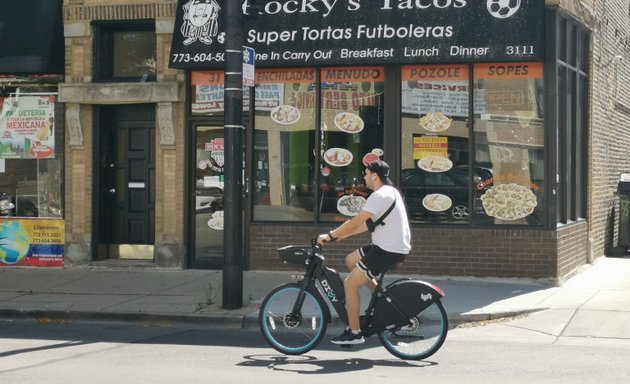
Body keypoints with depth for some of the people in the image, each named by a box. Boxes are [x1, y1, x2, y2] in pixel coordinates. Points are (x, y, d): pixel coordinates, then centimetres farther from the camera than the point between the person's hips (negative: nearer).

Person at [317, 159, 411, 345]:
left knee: (350, 284, -6)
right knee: (351, 260, 21)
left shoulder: (380, 196, -18)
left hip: (389, 251, -10)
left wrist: (330, 236, -8)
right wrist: (340, 235, 16)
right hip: (392, 246, 10)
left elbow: (355, 222, -18)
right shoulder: (389, 191, 15)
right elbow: (368, 224, 19)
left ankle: (354, 333, -1)